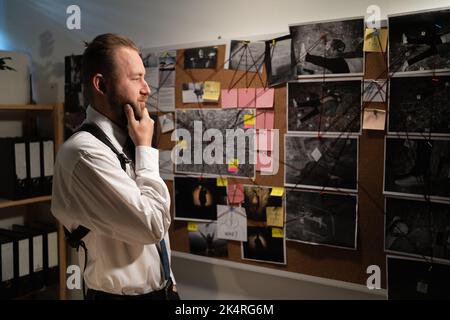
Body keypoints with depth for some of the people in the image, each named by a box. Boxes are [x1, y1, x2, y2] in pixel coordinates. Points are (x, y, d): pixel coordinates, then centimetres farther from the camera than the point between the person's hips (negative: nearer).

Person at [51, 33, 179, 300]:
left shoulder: (126, 142, 3)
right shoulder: (85, 152, -25)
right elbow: (153, 225, -24)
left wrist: (169, 282, 14)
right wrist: (146, 148, -18)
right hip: (122, 294, -7)